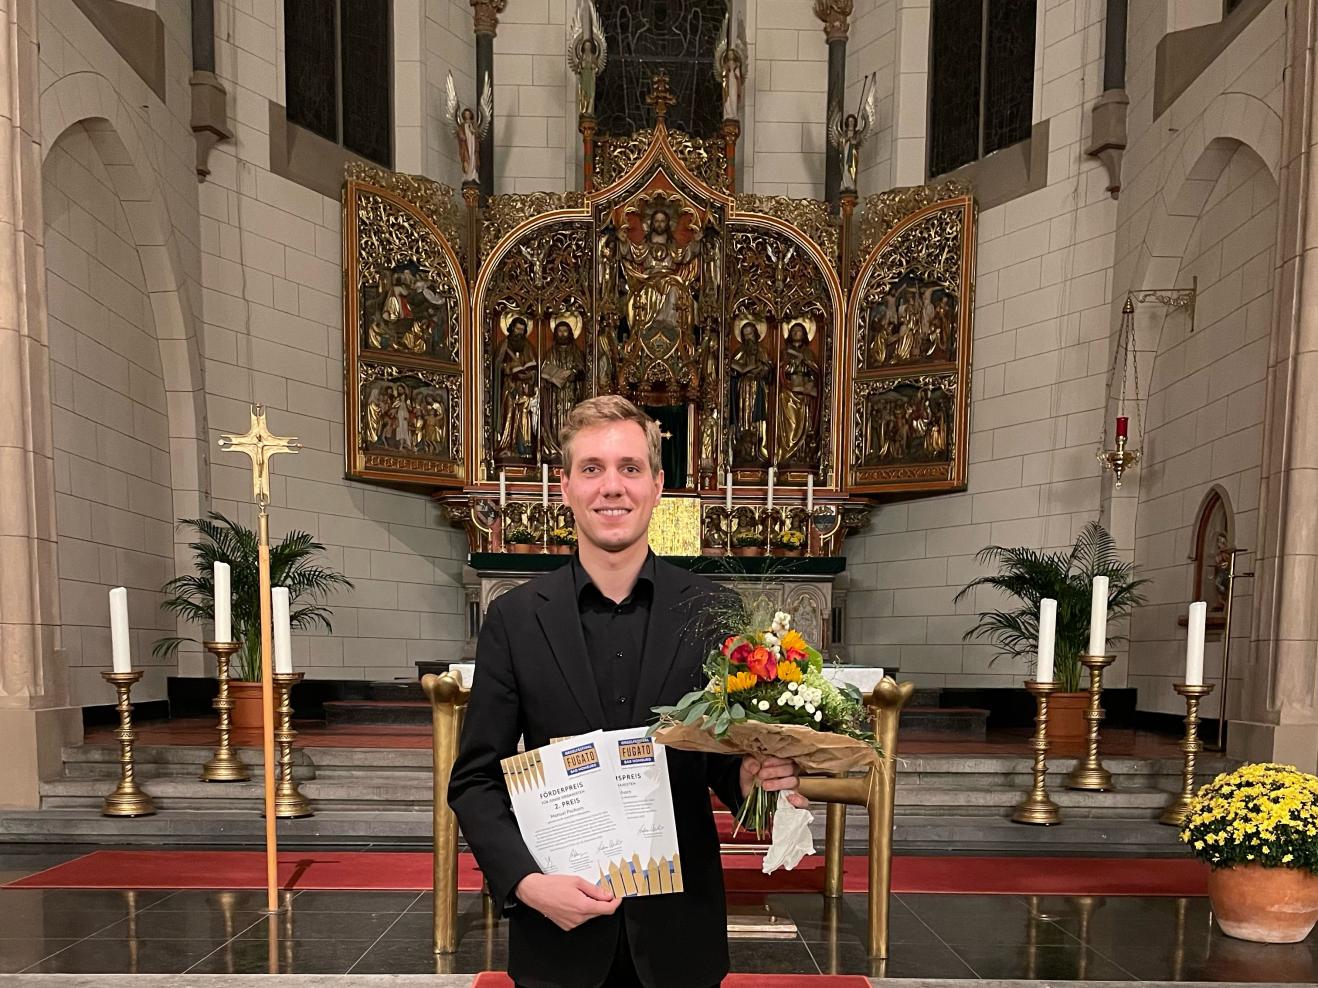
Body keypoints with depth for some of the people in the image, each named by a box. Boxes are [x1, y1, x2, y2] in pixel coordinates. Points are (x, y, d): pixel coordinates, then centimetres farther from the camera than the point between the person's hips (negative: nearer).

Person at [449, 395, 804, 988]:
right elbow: (475, 780, -2)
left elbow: (729, 757, 1)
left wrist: (752, 779, -20)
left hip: (679, 932, 1)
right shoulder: (515, 618, -5)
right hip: (557, 930, 0)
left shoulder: (710, 611, -6)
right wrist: (525, 882, -16)